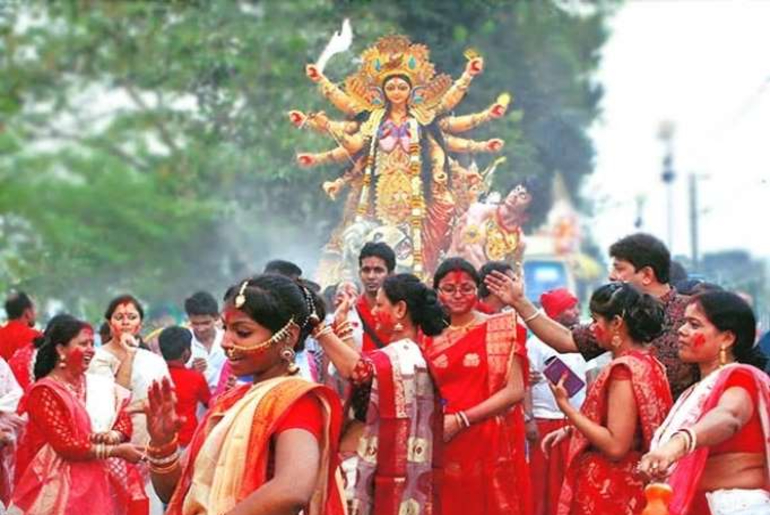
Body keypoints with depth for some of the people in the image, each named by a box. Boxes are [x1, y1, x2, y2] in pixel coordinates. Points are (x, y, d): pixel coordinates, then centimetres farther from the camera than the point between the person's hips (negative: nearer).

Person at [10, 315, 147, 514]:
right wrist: (116, 451, -17)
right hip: (64, 485, -5)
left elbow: (123, 418, 10)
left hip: (104, 479, 6)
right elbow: (65, 446, -17)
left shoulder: (99, 384, 9)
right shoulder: (45, 392, -11)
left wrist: (115, 435, -14)